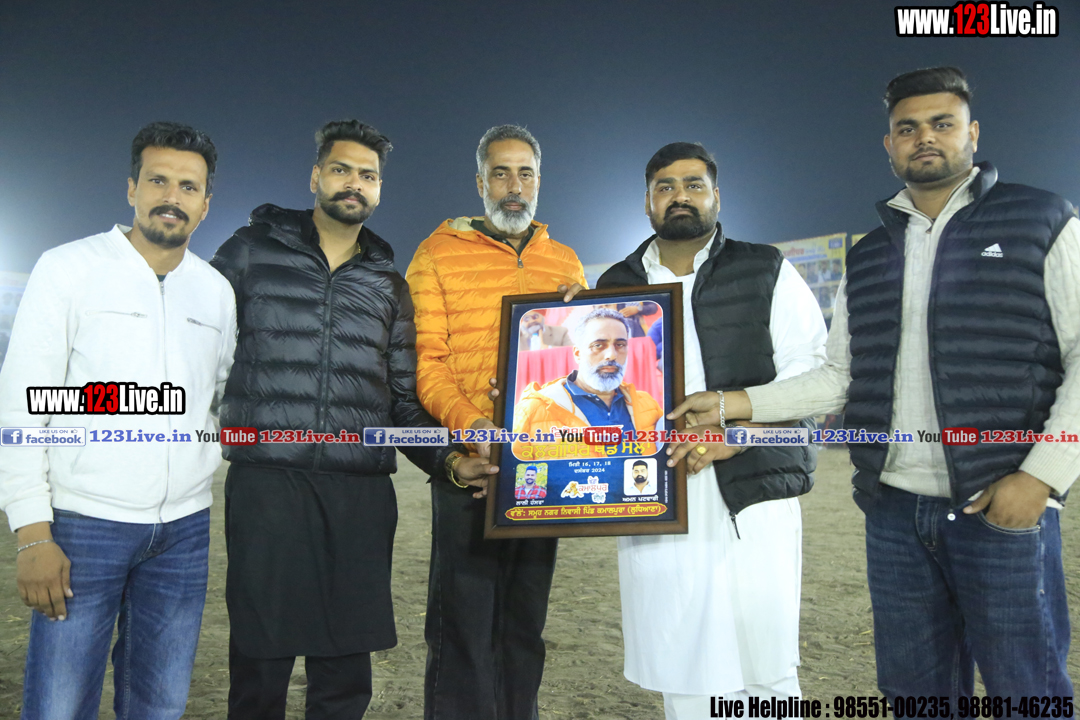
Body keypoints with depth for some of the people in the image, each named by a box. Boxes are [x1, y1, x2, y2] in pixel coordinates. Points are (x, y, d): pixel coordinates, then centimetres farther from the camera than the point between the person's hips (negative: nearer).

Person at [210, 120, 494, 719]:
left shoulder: (388, 285, 16)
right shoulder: (253, 251, 9)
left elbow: (403, 400, 15)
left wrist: (447, 460, -1)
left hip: (361, 493, 3)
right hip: (267, 483, -2)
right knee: (260, 668, 3)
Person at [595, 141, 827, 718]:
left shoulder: (767, 273, 7)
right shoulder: (615, 287, 15)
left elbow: (810, 376, -1)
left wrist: (734, 432, -15)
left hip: (752, 501, -2)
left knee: (766, 670, -1)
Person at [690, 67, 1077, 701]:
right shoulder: (868, 259, 13)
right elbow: (844, 379, 12)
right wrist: (734, 404, 2)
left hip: (1003, 509, -4)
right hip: (895, 511, 4)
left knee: (1025, 689, 5)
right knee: (914, 690, 14)